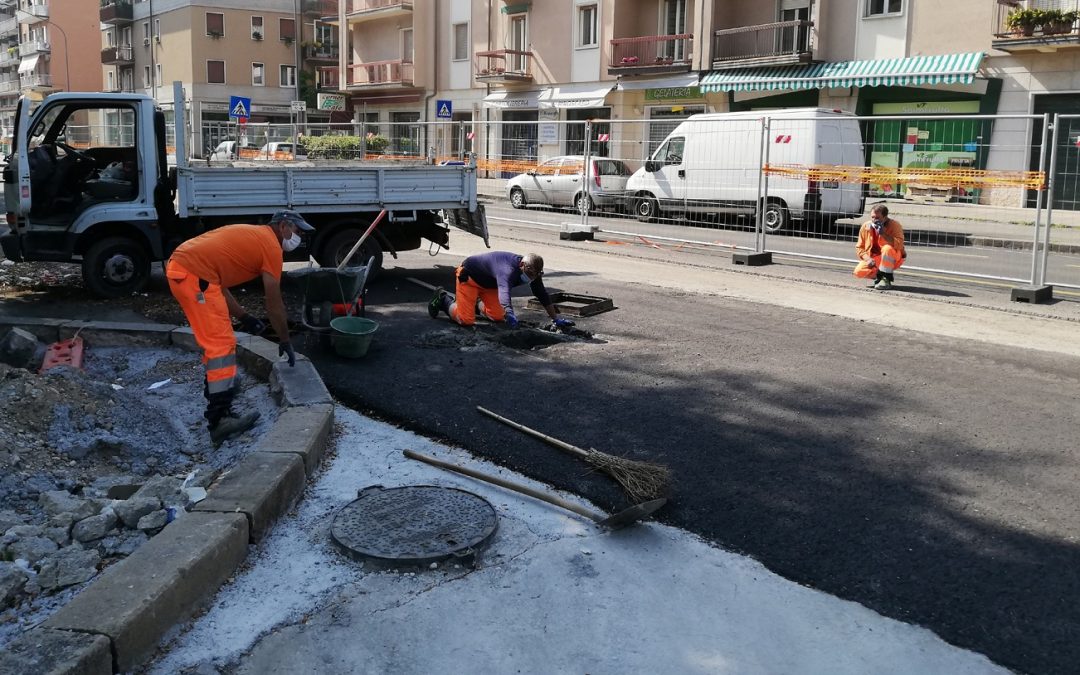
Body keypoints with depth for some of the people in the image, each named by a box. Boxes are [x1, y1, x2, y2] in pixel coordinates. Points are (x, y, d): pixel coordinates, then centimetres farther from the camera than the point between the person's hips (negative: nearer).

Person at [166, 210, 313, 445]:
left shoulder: (251, 235, 27)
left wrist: (243, 317, 25)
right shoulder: (271, 245, 1)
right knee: (223, 344, -9)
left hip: (178, 265, 10)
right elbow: (274, 303, 2)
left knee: (215, 337, 24)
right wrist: (285, 342, 11)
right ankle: (220, 419, -11)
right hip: (195, 275, -10)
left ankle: (218, 384, 38)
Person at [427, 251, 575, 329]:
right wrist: (510, 313, -77)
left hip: (488, 283, 8)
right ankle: (443, 299, 11)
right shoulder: (509, 270, -41)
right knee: (466, 320, -15)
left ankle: (478, 304, 30)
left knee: (498, 317, 1)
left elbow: (543, 296, -5)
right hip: (469, 275, -8)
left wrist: (556, 319, -6)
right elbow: (504, 292, -60)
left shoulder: (532, 271, -14)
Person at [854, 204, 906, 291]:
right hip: (874, 260, 4)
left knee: (887, 248, -37)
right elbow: (859, 247, -1)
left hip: (893, 259, -4)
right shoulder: (866, 226, -5)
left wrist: (883, 234, -34)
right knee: (858, 271, -22)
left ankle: (886, 279, -21)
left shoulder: (895, 225, -16)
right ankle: (879, 275, 10)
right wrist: (868, 259, -19)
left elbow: (899, 245, -31)